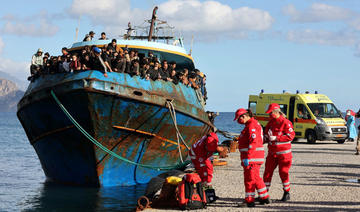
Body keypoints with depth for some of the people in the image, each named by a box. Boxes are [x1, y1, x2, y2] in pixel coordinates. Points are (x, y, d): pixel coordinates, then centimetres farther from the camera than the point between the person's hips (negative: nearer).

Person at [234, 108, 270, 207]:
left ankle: (249, 201, -1)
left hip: (251, 158, -10)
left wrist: (247, 158, -25)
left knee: (249, 179, -5)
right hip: (256, 157, 10)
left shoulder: (251, 126, -16)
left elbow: (253, 143, -24)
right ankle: (265, 197, 25)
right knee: (256, 178, 19)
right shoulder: (254, 124, 17)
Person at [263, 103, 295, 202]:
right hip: (272, 153, 6)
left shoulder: (285, 122, -11)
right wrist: (262, 139, -4)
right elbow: (266, 135, 19)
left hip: (283, 153, -6)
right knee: (267, 172, 3)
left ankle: (287, 193, 13)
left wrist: (276, 138, -22)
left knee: (283, 173, -1)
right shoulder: (270, 122, 11)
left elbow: (291, 135, -18)